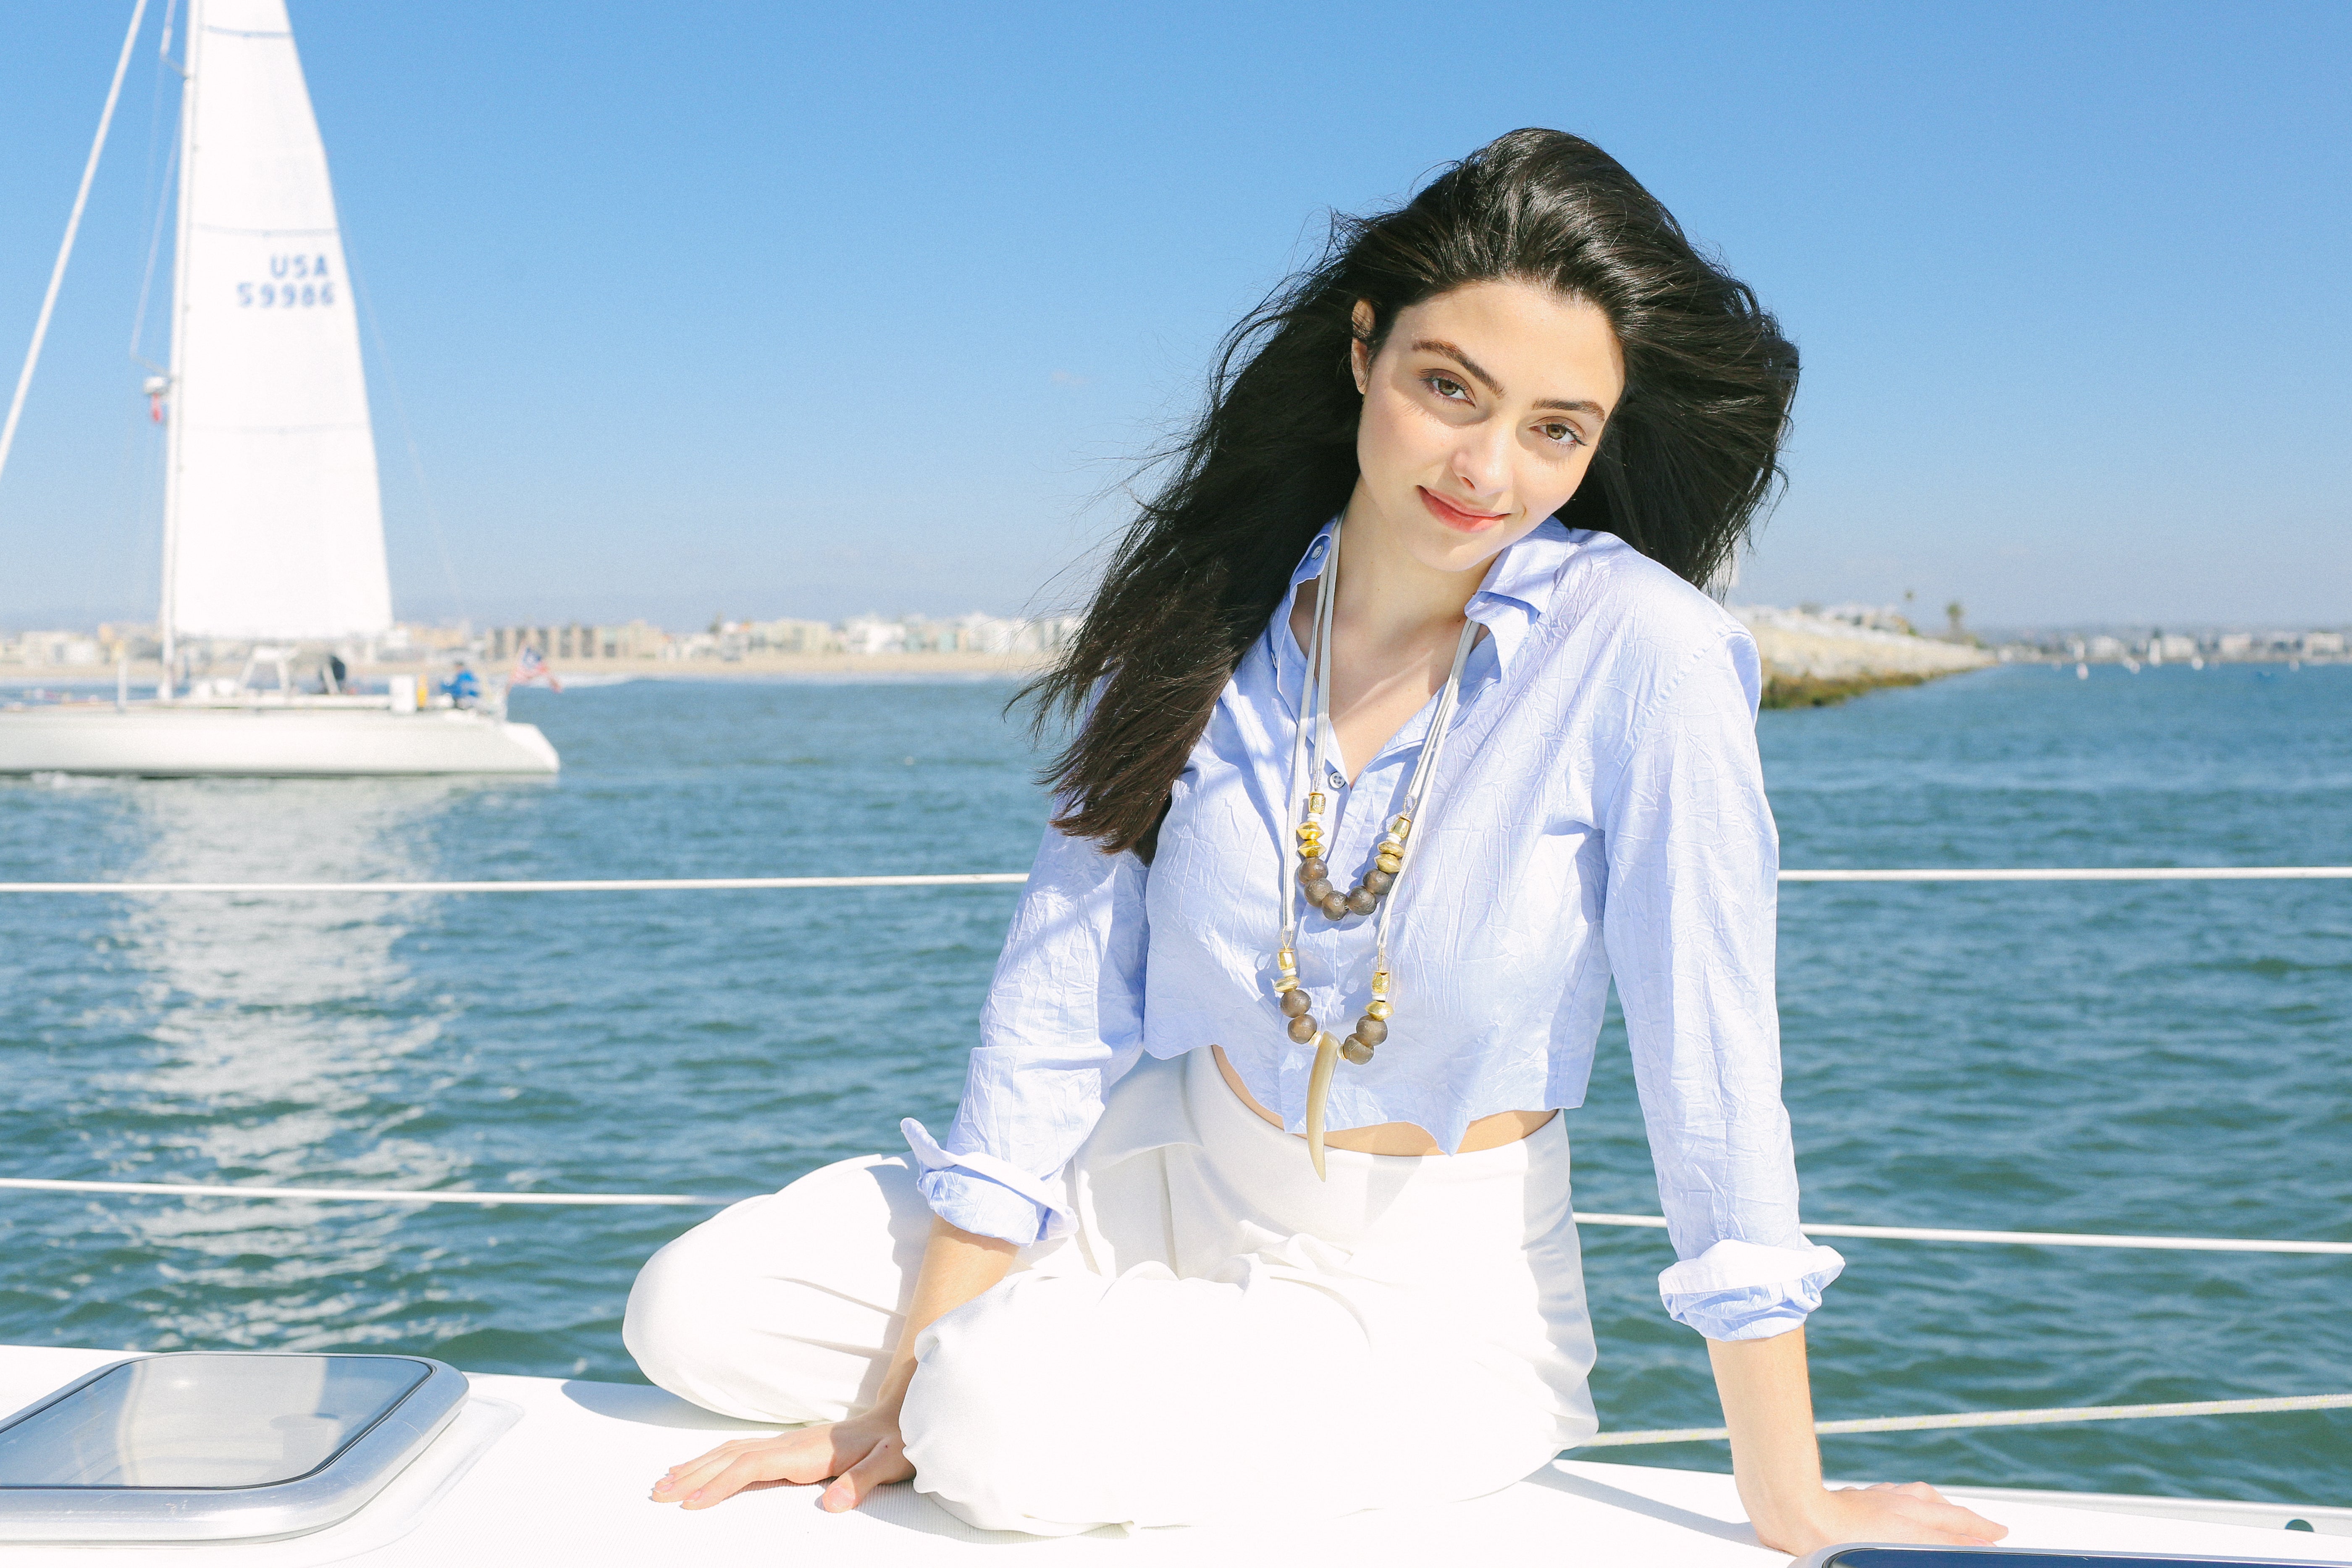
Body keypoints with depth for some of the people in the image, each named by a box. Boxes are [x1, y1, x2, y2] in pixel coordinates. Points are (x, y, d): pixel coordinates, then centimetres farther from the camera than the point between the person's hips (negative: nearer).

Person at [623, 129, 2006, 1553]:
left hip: (1437, 1295, -4)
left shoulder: (1641, 651, -21)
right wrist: (899, 1393, -8)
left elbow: (1714, 1064, -19)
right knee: (694, 1312, -6)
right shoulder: (1206, 617, -9)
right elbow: (1060, 999, -8)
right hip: (1186, 1183, 4)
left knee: (998, 1420, -27)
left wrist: (1792, 1509, -15)